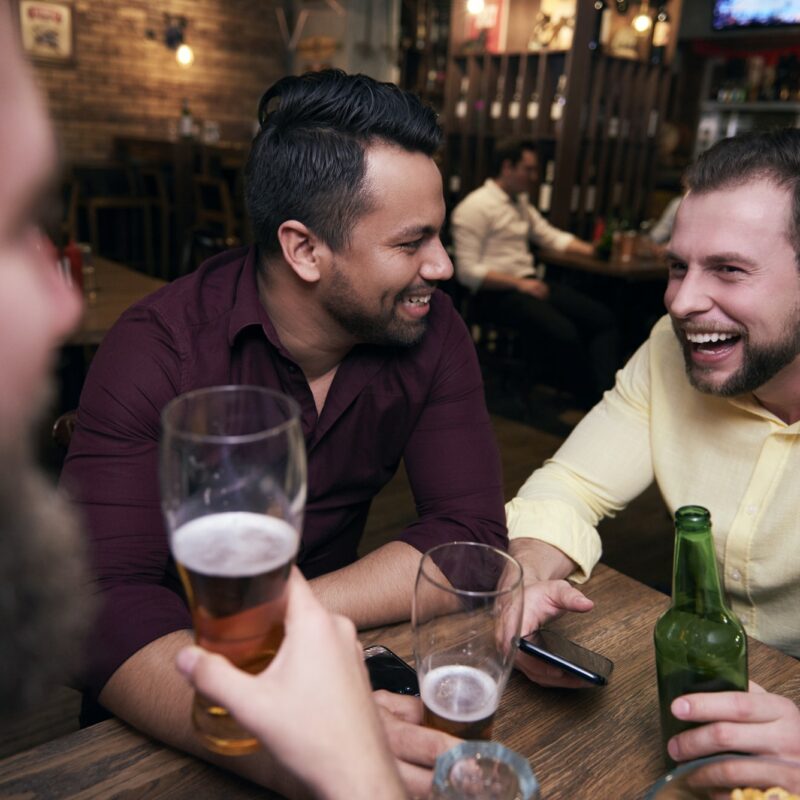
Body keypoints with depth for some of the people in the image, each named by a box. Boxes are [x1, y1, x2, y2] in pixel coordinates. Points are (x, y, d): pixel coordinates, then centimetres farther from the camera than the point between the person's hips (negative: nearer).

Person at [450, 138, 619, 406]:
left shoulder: (521, 202, 19)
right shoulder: (474, 208, -7)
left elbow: (552, 236, 25)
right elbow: (467, 271, -13)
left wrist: (591, 250, 9)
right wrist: (519, 284, -18)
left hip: (530, 282, 9)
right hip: (496, 293, -9)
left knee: (603, 318, -11)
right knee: (563, 332, -31)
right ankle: (594, 403, -15)